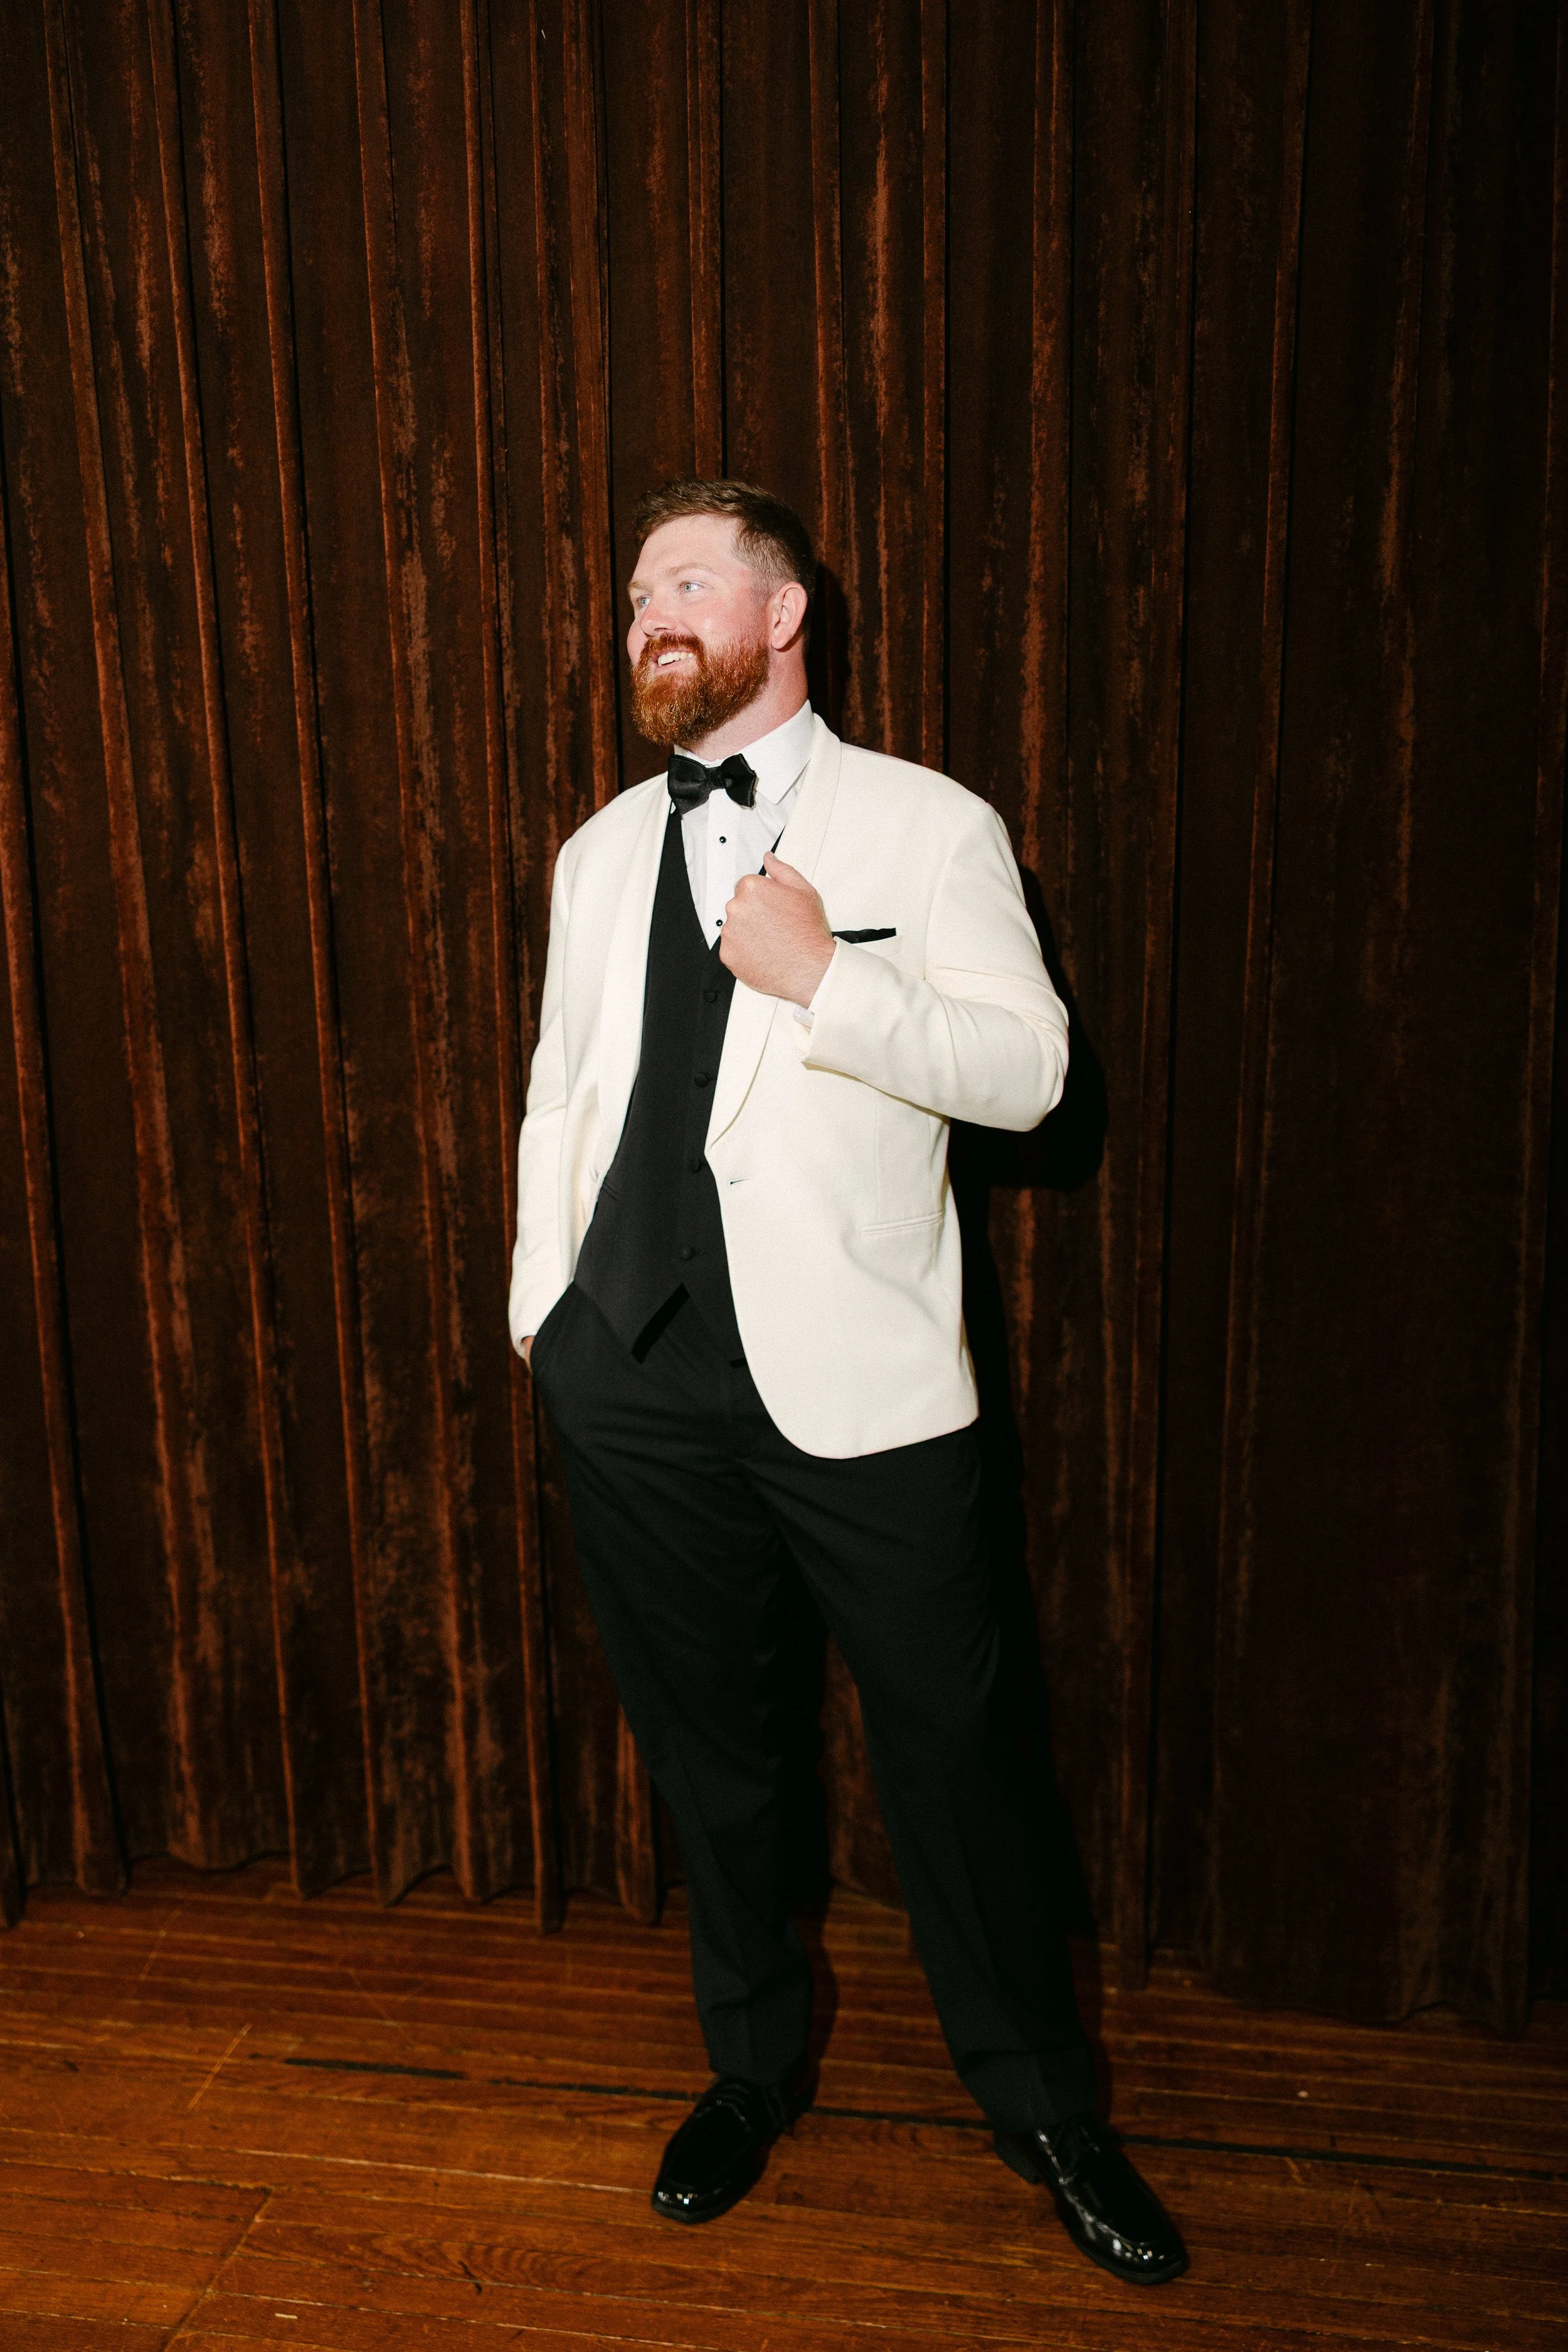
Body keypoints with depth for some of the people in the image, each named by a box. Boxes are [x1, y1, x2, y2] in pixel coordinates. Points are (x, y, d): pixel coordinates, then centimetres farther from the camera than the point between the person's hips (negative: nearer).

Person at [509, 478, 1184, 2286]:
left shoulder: (930, 827, 0)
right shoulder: (602, 850, 14)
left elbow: (1028, 1068, -7)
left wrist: (823, 980, -18)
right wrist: (536, 1294, 13)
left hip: (854, 1377, -4)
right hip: (636, 1376, 4)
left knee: (945, 1748, 6)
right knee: (703, 1748, 16)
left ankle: (1039, 2104, 31)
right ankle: (753, 2070, 40)